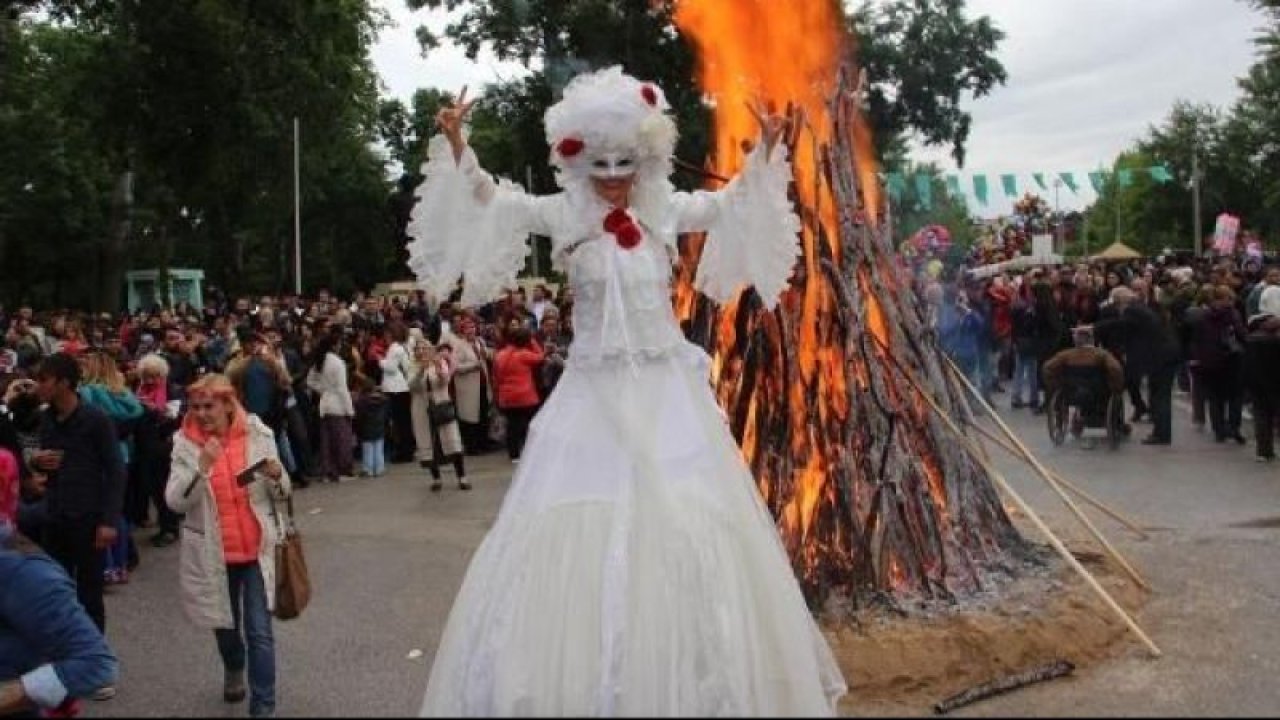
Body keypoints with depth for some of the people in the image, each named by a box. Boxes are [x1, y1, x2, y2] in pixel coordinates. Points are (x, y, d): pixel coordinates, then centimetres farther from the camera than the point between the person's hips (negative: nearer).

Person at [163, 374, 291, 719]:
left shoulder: (258, 434, -6)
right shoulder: (186, 443, -7)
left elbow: (282, 493, 3)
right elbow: (175, 500, -15)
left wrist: (276, 475, -20)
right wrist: (202, 467, -29)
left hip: (257, 549, -1)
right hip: (213, 552, 2)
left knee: (260, 631, -5)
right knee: (224, 623, 21)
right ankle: (233, 670, 51)